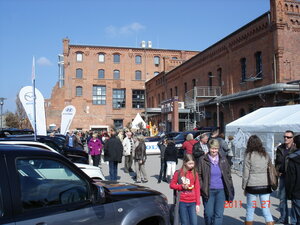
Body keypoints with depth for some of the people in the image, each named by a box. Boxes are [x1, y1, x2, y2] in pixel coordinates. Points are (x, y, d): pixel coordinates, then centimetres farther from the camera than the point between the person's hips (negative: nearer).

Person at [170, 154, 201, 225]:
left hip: (192, 203, 2)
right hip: (182, 202, -2)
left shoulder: (194, 173, 4)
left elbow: (197, 189, 5)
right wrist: (182, 186, -13)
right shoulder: (178, 173, -2)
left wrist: (198, 203, 1)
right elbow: (171, 185, 3)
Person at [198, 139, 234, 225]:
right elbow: (199, 175, 0)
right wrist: (202, 188, -8)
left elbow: (228, 175, 10)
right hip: (208, 191, -2)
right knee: (208, 213, 5)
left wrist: (230, 188, 5)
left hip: (221, 190, 2)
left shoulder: (223, 159, 5)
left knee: (219, 214, 1)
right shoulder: (203, 159, -4)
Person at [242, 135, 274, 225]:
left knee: (250, 210, 10)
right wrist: (270, 185, 16)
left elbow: (246, 173, -5)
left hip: (252, 186, -3)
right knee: (266, 211, 7)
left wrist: (244, 187, 4)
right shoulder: (266, 155, 4)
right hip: (265, 186, 3)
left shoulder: (249, 155, -6)